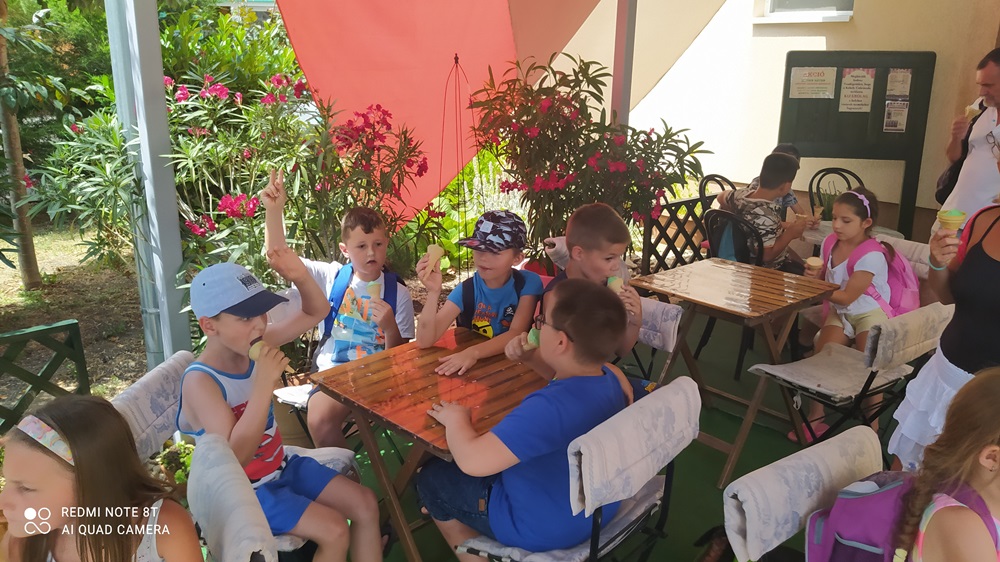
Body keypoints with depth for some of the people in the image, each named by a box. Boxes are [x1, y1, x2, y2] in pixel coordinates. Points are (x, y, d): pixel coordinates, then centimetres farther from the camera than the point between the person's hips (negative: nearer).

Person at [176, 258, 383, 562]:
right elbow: (237, 455, -35)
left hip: (280, 466, 7)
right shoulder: (201, 381, -27)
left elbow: (317, 311, 2)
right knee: (334, 530, -18)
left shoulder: (254, 344, -7)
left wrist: (301, 277, -20)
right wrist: (265, 382, -40)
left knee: (365, 504, 1)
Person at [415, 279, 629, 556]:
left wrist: (456, 419, -19)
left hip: (544, 528, -8)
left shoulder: (549, 407, -39)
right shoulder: (608, 380, -9)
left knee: (432, 478, 12)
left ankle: (474, 552, 30)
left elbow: (471, 459, -38)